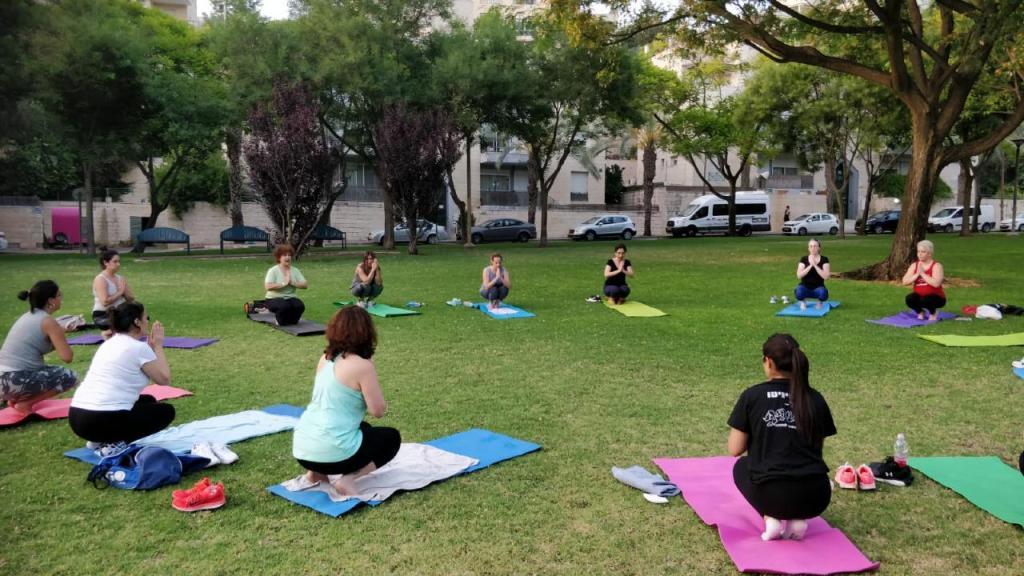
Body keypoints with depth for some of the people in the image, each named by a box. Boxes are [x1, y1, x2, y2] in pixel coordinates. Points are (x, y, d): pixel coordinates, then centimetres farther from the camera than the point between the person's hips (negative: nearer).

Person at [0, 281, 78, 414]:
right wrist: (61, 336, 5)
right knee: (70, 377, -4)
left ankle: (15, 398, 16)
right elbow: (67, 357, -15)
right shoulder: (48, 321, -10)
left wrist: (59, 335, 12)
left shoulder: (27, 316, 16)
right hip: (15, 381, -9)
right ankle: (24, 404, -3)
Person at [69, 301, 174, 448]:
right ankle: (115, 445, -3)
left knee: (147, 400, 28)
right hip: (103, 421, -9)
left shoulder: (109, 344, 18)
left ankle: (100, 440, 14)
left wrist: (151, 347, 25)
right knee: (166, 411, 12)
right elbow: (164, 380, 4)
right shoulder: (139, 347, -7)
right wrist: (158, 346, 12)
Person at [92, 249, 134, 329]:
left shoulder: (120, 278, 12)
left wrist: (124, 291, -10)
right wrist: (119, 292, -10)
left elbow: (131, 299, 9)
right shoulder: (100, 279, -9)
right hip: (102, 315, -7)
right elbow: (105, 302, -23)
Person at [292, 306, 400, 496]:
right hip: (331, 452, -7)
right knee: (391, 438, 17)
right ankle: (348, 479, -3)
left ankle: (317, 472, 16)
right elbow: (378, 411, -8)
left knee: (364, 429, 34)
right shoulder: (363, 365, -14)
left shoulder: (325, 358, 9)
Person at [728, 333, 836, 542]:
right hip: (815, 498, 3)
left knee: (741, 467, 31)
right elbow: (818, 447, 16)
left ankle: (770, 519, 6)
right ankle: (798, 520, 10)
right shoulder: (815, 399, 7)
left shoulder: (752, 395, -1)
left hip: (771, 495, -3)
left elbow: (735, 449, 1)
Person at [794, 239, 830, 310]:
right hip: (805, 286, 0)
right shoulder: (804, 259, -1)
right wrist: (810, 266, -21)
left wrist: (815, 265, -22)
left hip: (818, 288, 0)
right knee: (799, 291, -36)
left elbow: (826, 276, -17)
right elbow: (799, 275, -14)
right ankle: (802, 303, 1)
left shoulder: (824, 259, -3)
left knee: (823, 292, -36)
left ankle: (820, 302, 2)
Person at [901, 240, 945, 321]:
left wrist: (922, 273, -23)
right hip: (920, 296, 4)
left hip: (935, 298, -4)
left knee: (926, 300, -36)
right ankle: (921, 312, 4)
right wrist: (917, 274, -18)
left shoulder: (936, 266, -12)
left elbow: (936, 283, -28)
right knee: (909, 298, -28)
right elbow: (905, 282, -7)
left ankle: (933, 312, 0)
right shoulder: (914, 265, 2)